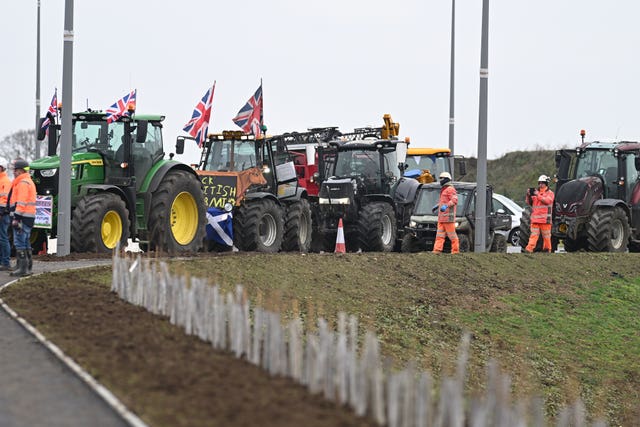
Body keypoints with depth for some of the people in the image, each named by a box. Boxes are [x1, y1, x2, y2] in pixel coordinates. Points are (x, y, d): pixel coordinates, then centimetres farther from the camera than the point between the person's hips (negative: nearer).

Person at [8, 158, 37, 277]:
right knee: (25, 242, 16)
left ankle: (23, 268, -12)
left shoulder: (23, 183, -13)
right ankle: (27, 267, 23)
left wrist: (16, 218, -23)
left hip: (23, 217, -11)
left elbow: (21, 202, -21)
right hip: (29, 217, 11)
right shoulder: (29, 181, 21)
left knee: (19, 243, -10)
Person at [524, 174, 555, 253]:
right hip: (535, 219, 3)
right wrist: (528, 196, -3)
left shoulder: (550, 193, 5)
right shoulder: (536, 192, 18)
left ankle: (547, 249, 9)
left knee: (546, 236, 1)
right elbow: (529, 203, 16)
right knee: (533, 235, -5)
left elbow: (547, 201, -14)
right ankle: (529, 249, -13)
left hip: (545, 219, -3)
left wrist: (537, 195, -18)